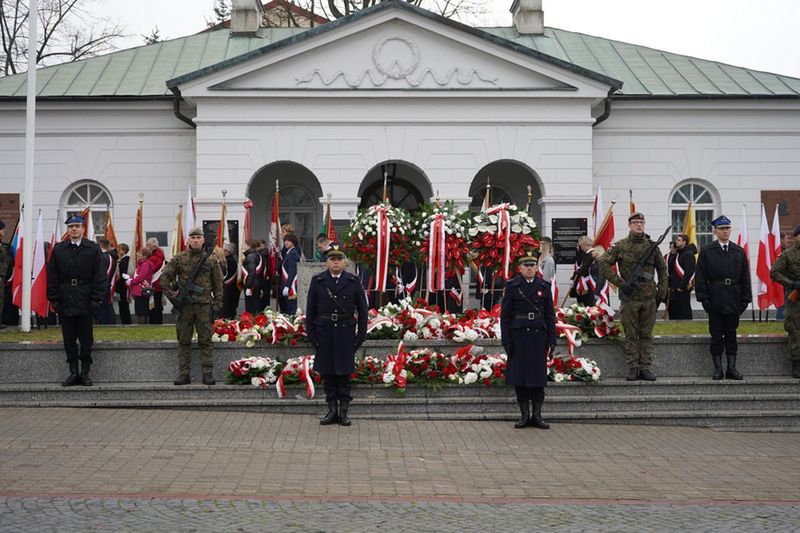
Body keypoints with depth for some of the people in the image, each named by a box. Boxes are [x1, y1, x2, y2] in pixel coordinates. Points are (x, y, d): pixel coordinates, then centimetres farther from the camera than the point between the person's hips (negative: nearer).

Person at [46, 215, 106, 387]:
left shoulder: (93, 249, 2)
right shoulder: (58, 249, 7)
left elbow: (99, 277, 0)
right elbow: (52, 277, 7)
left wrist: (96, 300, -8)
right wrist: (54, 299, -1)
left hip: (85, 303, -2)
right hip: (65, 302, 2)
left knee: (86, 340, 3)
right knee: (69, 340, 6)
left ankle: (85, 373, 10)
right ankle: (73, 373, 12)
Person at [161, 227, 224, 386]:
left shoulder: (211, 260, 7)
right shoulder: (178, 258, 4)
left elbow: (218, 283, 11)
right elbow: (165, 277, 7)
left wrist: (217, 304, 6)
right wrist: (172, 296, -1)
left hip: (204, 305, 0)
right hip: (184, 305, 0)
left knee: (205, 341, 0)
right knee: (183, 341, 4)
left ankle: (208, 373, 3)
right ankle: (183, 374, 8)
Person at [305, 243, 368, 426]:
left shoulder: (353, 281, 3)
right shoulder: (317, 281, 4)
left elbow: (362, 309, 5)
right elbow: (310, 309, 5)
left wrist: (361, 334, 0)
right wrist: (311, 333, -1)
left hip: (346, 332, -1)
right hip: (324, 333, 1)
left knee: (344, 372, 2)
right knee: (327, 373, 5)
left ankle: (344, 411, 9)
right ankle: (332, 410, 14)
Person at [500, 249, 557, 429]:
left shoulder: (544, 286, 6)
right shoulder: (512, 286, 1)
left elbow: (550, 315, 7)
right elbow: (505, 314, 0)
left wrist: (551, 340, 1)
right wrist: (506, 340, -7)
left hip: (538, 335, 1)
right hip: (518, 336, -1)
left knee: (538, 376, 4)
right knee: (520, 375, 3)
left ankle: (537, 415, 11)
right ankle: (524, 415, 12)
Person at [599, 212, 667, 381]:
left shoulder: (652, 246, 7)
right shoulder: (620, 246, 0)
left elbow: (662, 270, 14)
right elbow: (603, 264, -5)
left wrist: (661, 293, 8)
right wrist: (620, 283, -11)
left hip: (649, 297, 2)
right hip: (629, 297, -2)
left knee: (646, 335, 5)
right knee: (631, 335, 2)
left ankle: (645, 368, 10)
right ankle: (633, 368, 6)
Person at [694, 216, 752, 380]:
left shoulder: (739, 252, 10)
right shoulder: (706, 252, 2)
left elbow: (745, 278, 10)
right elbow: (700, 278, -1)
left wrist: (745, 299, 3)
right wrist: (704, 298, -9)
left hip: (734, 301, 2)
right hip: (715, 302, -2)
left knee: (731, 334, 7)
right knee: (716, 336, 2)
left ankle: (732, 368, 11)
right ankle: (717, 369, 7)